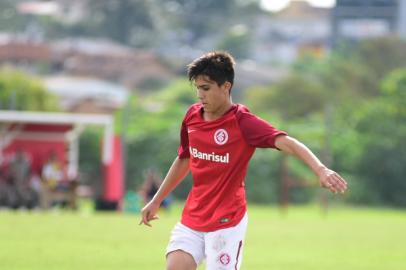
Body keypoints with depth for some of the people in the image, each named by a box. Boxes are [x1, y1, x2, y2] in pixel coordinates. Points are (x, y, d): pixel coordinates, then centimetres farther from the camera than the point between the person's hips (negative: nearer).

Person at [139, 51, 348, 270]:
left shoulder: (242, 122, -15)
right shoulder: (193, 116, 4)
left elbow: (287, 143, -29)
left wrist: (320, 169, -47)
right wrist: (156, 201, 28)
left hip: (226, 221, -6)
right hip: (192, 218, 6)